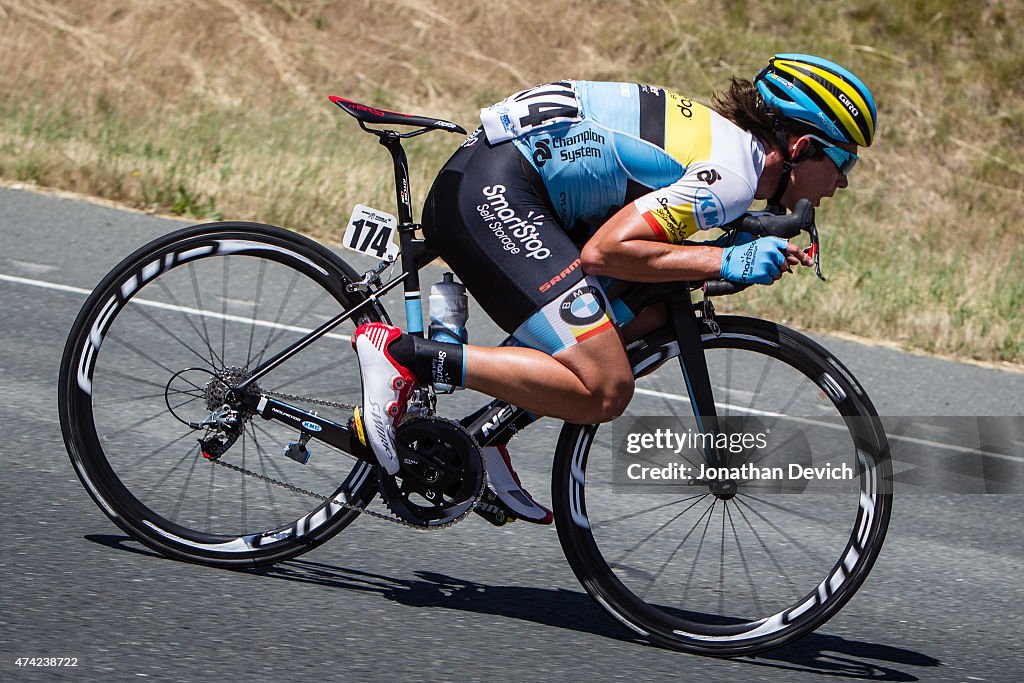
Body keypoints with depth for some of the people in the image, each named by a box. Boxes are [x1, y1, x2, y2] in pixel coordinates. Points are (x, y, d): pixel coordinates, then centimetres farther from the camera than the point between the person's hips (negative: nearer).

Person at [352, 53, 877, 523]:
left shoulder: (725, 135, 17)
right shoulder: (734, 175, -12)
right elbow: (605, 250, -20)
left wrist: (756, 255, 9)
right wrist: (724, 261, -15)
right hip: (495, 194, -11)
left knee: (650, 313, 15)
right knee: (603, 393, -14)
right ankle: (404, 354, -14)